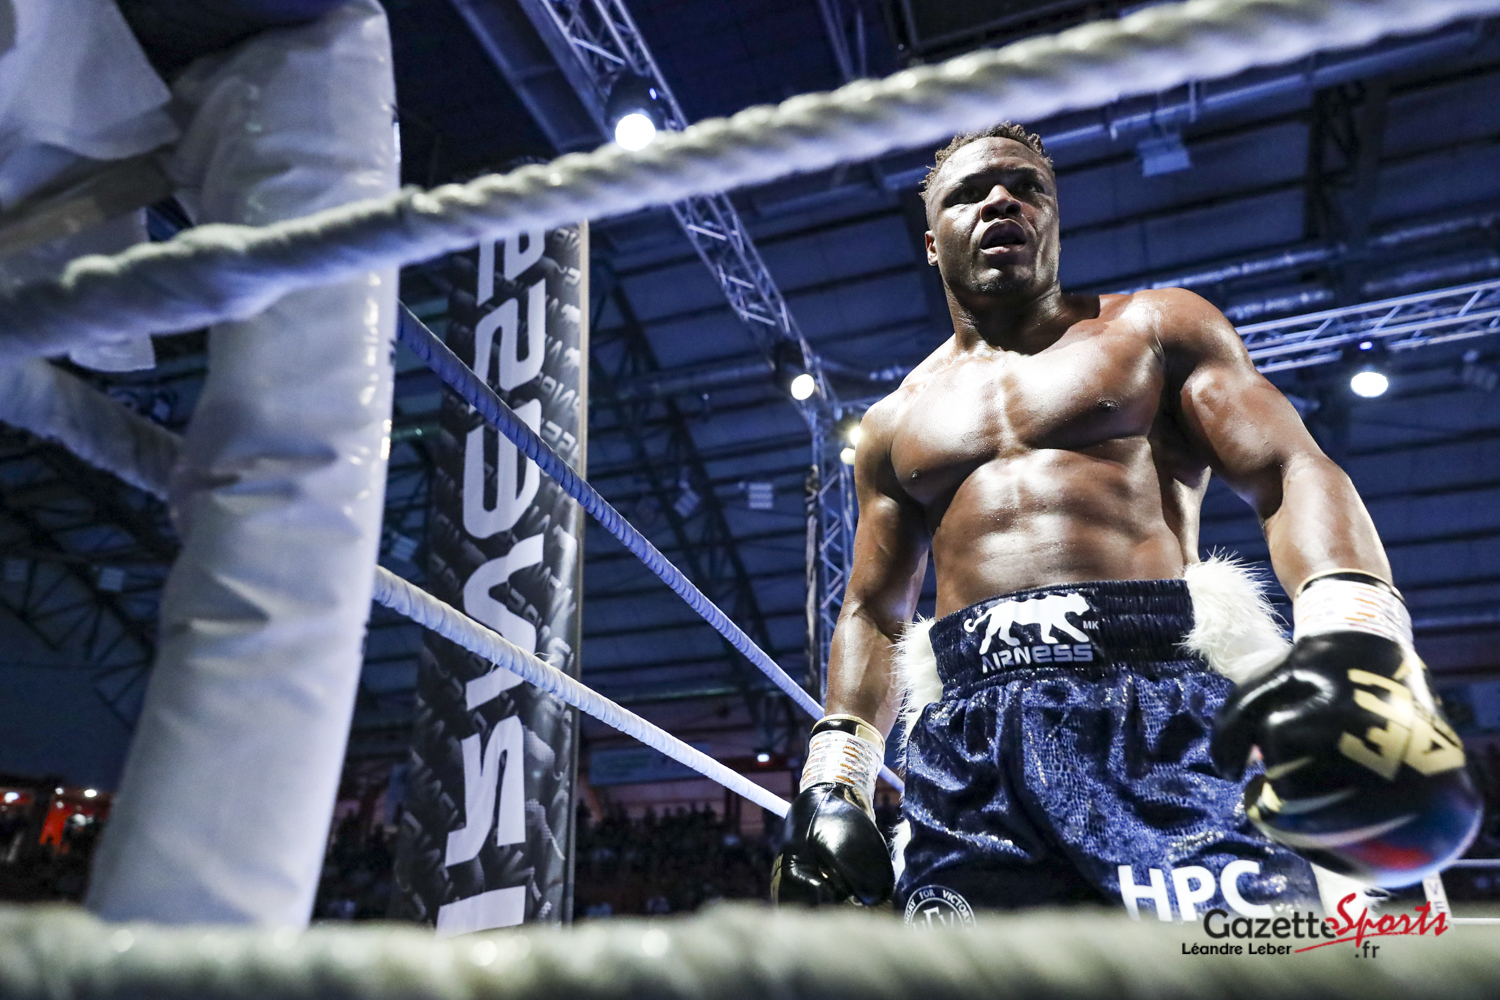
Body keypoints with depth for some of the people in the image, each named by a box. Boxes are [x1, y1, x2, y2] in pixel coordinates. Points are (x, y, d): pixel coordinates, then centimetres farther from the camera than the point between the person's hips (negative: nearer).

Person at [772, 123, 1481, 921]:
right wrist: (834, 781, 8)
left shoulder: (1155, 329, 16)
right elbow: (873, 613, 21)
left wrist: (1350, 635, -17)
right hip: (965, 741, 3)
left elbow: (1293, 473, 4)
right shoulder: (894, 424, 22)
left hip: (1155, 708, -2)